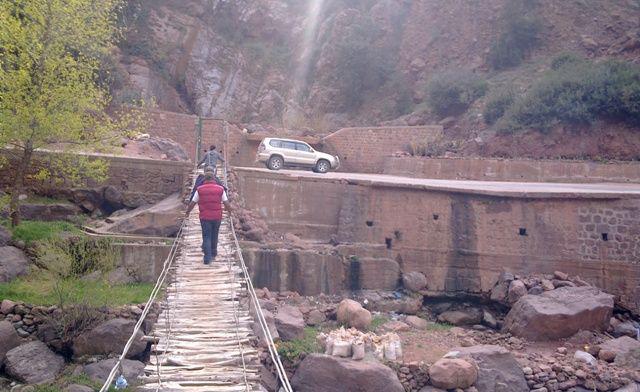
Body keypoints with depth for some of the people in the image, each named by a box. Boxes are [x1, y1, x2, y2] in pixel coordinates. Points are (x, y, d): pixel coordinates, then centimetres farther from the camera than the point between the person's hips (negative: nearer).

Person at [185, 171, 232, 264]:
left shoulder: (200, 189, -1)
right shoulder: (220, 189, 1)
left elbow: (192, 203, 4)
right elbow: (226, 203, 2)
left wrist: (187, 212, 19)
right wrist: (230, 211, 19)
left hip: (205, 217, -1)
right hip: (217, 217, 2)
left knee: (206, 237, 3)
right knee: (214, 236, 18)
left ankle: (208, 257, -4)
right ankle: (213, 253, 32)